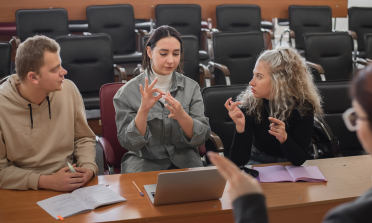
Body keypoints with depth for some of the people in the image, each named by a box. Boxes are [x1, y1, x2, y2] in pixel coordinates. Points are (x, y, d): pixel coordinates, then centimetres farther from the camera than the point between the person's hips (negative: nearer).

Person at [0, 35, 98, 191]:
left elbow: (84, 138, 10)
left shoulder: (69, 90, -3)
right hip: (25, 191, -1)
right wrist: (46, 182, -21)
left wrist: (89, 168, -9)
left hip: (71, 185, 1)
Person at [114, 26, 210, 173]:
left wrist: (181, 116, -24)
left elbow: (202, 137, -4)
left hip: (183, 160, 2)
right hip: (144, 161, -2)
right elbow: (128, 143, -9)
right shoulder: (127, 93, -6)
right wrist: (143, 110, -25)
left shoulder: (191, 87, 1)